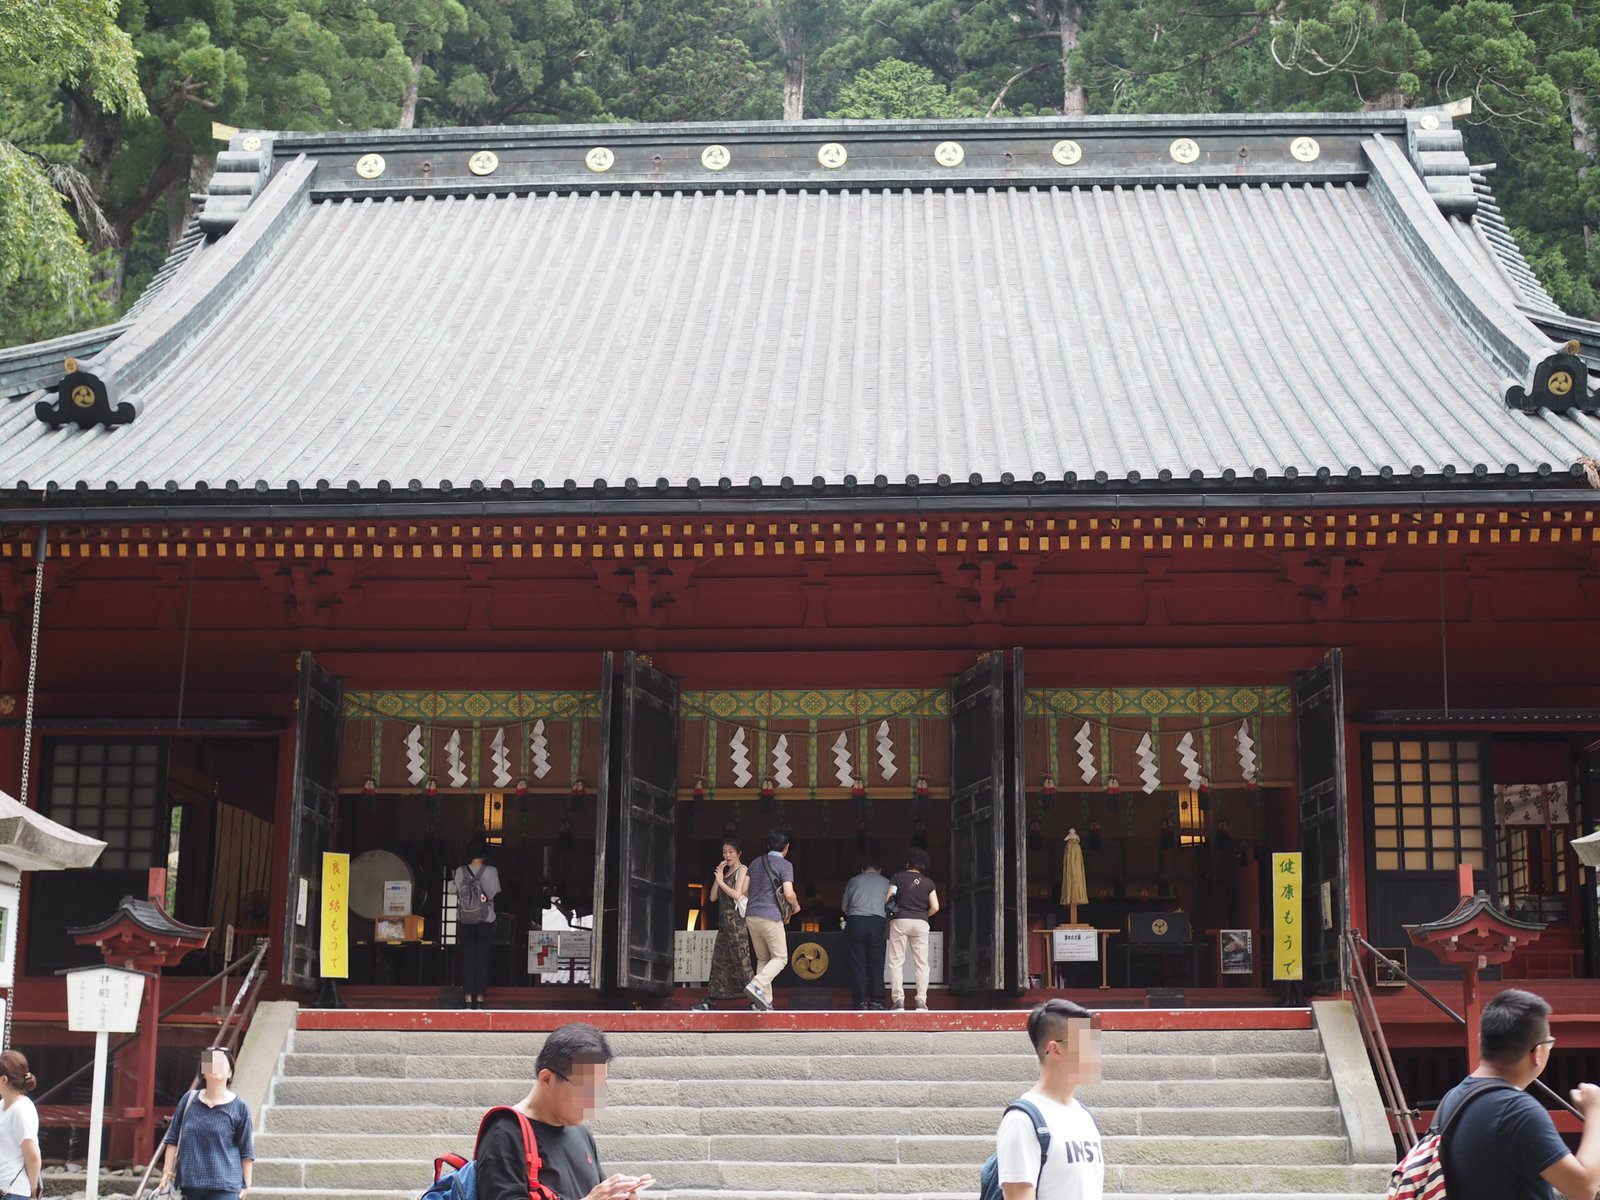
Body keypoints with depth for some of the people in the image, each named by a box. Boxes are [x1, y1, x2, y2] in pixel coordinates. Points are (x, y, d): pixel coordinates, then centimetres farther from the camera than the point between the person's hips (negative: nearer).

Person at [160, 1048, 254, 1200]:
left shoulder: (239, 1108, -5)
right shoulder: (189, 1100, 4)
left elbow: (246, 1150, 1)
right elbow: (173, 1139, 10)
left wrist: (246, 1184, 1)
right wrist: (167, 1172, 6)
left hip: (224, 1184, -4)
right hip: (189, 1182, 4)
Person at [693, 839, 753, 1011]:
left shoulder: (742, 870, -3)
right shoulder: (725, 872, 18)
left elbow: (737, 895, -13)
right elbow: (713, 896, 11)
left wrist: (721, 881, -10)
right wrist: (717, 876, 3)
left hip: (736, 919, -8)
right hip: (724, 920, 8)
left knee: (741, 959, -11)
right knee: (719, 959, 8)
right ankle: (711, 1001, 11)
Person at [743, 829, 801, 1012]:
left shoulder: (755, 863, 15)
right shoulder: (785, 865, -4)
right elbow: (788, 893, -14)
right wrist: (796, 906, 6)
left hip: (751, 916, 6)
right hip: (771, 917, -6)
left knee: (763, 959, 13)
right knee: (780, 958, 1)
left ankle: (765, 1000, 6)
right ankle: (757, 985, -21)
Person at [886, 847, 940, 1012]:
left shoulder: (898, 877, 3)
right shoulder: (928, 882, 8)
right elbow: (935, 907, 0)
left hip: (900, 921, -1)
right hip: (921, 923, 1)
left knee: (896, 961, 2)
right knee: (921, 963, 4)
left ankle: (898, 1000, -7)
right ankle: (921, 1001, -4)